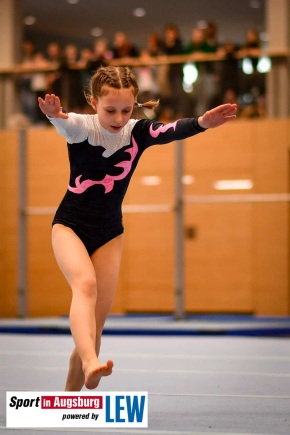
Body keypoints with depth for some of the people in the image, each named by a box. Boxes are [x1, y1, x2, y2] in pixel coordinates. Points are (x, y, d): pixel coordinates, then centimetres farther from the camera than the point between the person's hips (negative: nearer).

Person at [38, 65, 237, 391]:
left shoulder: (138, 132, -6)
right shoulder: (82, 128, -12)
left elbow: (172, 131, -25)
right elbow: (66, 124, -36)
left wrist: (203, 122, -46)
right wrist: (55, 115, -61)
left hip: (109, 234, 3)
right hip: (70, 226, -3)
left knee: (96, 325, 1)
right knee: (85, 283, -32)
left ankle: (72, 396, 15)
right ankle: (90, 362, -51)